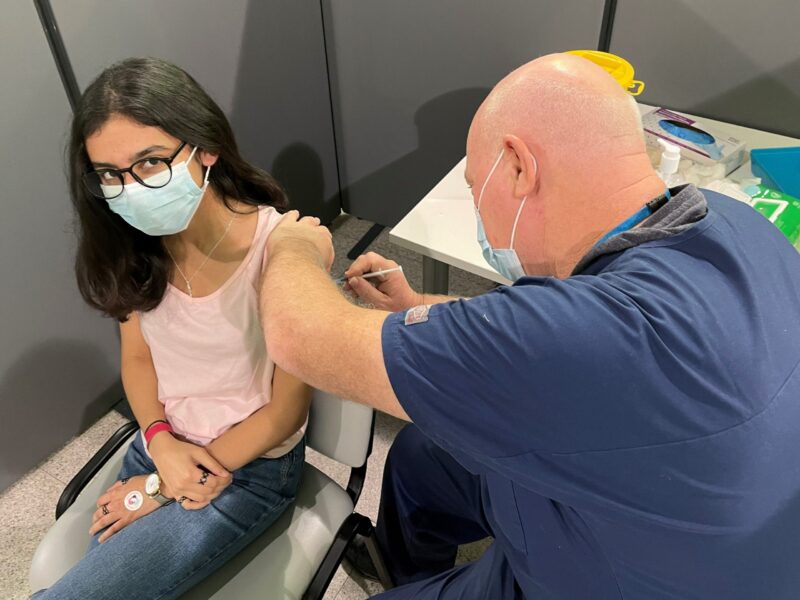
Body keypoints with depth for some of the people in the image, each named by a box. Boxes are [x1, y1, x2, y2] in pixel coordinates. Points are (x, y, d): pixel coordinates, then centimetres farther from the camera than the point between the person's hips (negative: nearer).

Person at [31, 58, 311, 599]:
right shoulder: (134, 247, -9)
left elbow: (286, 410, -17)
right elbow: (138, 358, 6)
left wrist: (163, 489, -10)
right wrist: (161, 444, -13)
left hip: (249, 466, -5)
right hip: (161, 447, 5)